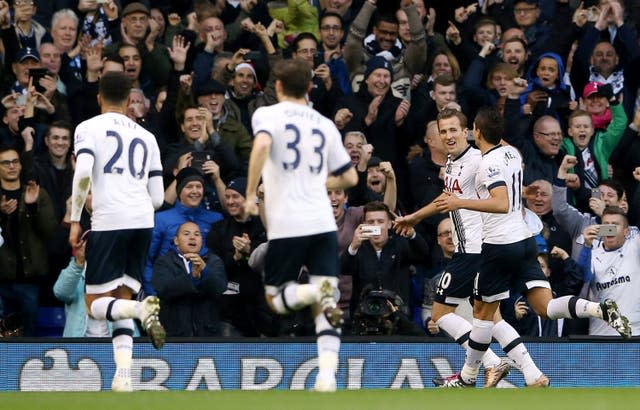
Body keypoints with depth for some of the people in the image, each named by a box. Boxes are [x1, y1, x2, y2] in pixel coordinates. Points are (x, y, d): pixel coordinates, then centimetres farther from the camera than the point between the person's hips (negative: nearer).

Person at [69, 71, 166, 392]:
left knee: (96, 304, 3)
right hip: (144, 220, 5)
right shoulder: (146, 136, 20)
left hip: (108, 220, -5)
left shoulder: (88, 128, 6)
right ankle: (123, 376, -2)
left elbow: (83, 173, -11)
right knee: (121, 300, 14)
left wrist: (75, 220, -3)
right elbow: (158, 197, 16)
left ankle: (141, 309, -29)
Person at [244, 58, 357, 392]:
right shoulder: (324, 125, 15)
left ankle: (312, 291, -21)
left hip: (286, 225, -3)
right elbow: (350, 177, 21)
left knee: (276, 298, 11)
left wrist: (250, 194, -14)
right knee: (324, 306, 3)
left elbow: (262, 145, -21)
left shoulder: (268, 114, 2)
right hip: (323, 223, 3)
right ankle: (327, 375, -15)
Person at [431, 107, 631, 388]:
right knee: (545, 307, -3)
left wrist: (460, 203, -31)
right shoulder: (512, 153, 9)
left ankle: (467, 377, 19)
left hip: (499, 245, -7)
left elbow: (502, 204, -29)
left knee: (483, 313, 7)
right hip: (524, 239, 7)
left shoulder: (488, 163, -16)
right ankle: (600, 309, -26)